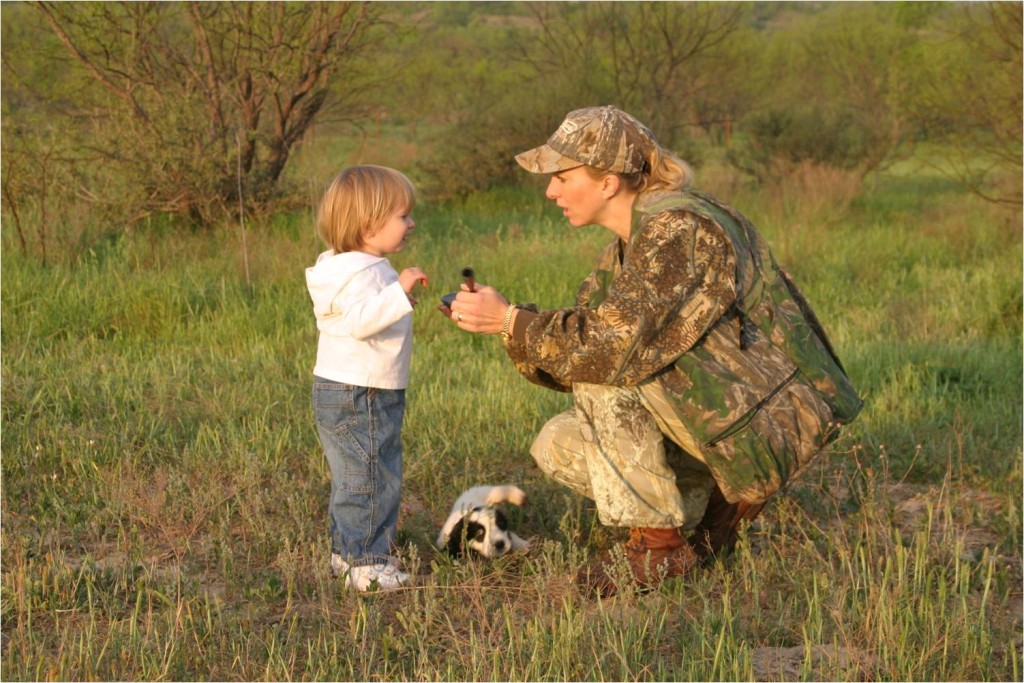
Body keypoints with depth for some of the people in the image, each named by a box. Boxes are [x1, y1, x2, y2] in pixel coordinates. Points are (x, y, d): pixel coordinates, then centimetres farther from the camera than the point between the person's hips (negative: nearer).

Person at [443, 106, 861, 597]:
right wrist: (498, 319, -7)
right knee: (557, 445, 1)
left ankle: (660, 547, -12)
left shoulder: (678, 229, -20)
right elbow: (577, 335, 7)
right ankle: (715, 506, 10)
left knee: (603, 362, -22)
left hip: (766, 421, -9)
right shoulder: (629, 243, 9)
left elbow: (614, 344, -29)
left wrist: (510, 320, -21)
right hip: (721, 412, 9)